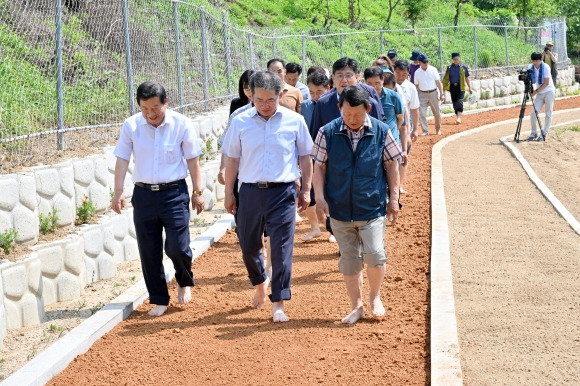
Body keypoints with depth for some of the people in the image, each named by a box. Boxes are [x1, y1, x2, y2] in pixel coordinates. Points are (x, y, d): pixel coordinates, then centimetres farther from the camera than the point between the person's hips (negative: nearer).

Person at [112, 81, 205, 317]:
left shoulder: (182, 124, -7)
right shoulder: (131, 126, -4)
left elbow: (192, 160, 0)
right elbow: (122, 160, -2)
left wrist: (198, 192, 3)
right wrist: (118, 192, -11)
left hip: (174, 193, -2)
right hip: (144, 194, 2)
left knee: (177, 247, -8)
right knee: (149, 252, 5)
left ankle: (184, 282, 25)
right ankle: (159, 300, 20)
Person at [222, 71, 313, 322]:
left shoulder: (294, 121, -1)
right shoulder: (240, 122, 0)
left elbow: (305, 157, 8)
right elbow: (232, 160, 7)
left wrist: (306, 190, 6)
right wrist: (229, 194, 8)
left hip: (283, 191, -2)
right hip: (250, 191, 2)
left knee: (282, 248, -5)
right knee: (248, 246, 12)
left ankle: (278, 304, 2)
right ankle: (260, 282, 41)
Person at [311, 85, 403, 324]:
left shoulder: (381, 132, -4)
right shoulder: (327, 133, -4)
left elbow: (391, 165, 5)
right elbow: (319, 167, 2)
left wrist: (394, 197, 5)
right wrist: (320, 198, -5)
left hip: (372, 208, -1)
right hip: (340, 208, 1)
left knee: (375, 255, -11)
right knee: (349, 260, 8)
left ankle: (375, 297, 16)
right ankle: (356, 307, 22)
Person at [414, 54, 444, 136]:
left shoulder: (433, 70, -2)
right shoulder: (417, 72, 0)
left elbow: (438, 82, -1)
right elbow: (416, 86, 7)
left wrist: (441, 94, -6)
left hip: (433, 93, 0)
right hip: (422, 94, 0)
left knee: (437, 113, 7)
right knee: (421, 113, -8)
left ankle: (438, 129, 25)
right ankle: (425, 131, 1)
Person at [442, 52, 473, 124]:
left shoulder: (463, 67, 3)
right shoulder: (449, 68, 8)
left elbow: (467, 79, 8)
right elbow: (446, 78, 11)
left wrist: (470, 88, 6)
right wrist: (445, 87, 2)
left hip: (461, 87, -3)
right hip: (452, 87, 3)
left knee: (459, 102, -16)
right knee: (455, 103, 6)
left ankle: (459, 118, -21)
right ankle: (458, 118, 17)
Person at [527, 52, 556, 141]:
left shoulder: (545, 67, -16)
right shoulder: (531, 67, -2)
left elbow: (546, 83, -17)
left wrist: (536, 91, -21)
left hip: (549, 92, -4)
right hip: (539, 93, 4)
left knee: (548, 114, -3)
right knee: (533, 112, -8)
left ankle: (544, 134, 3)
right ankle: (534, 133, 5)